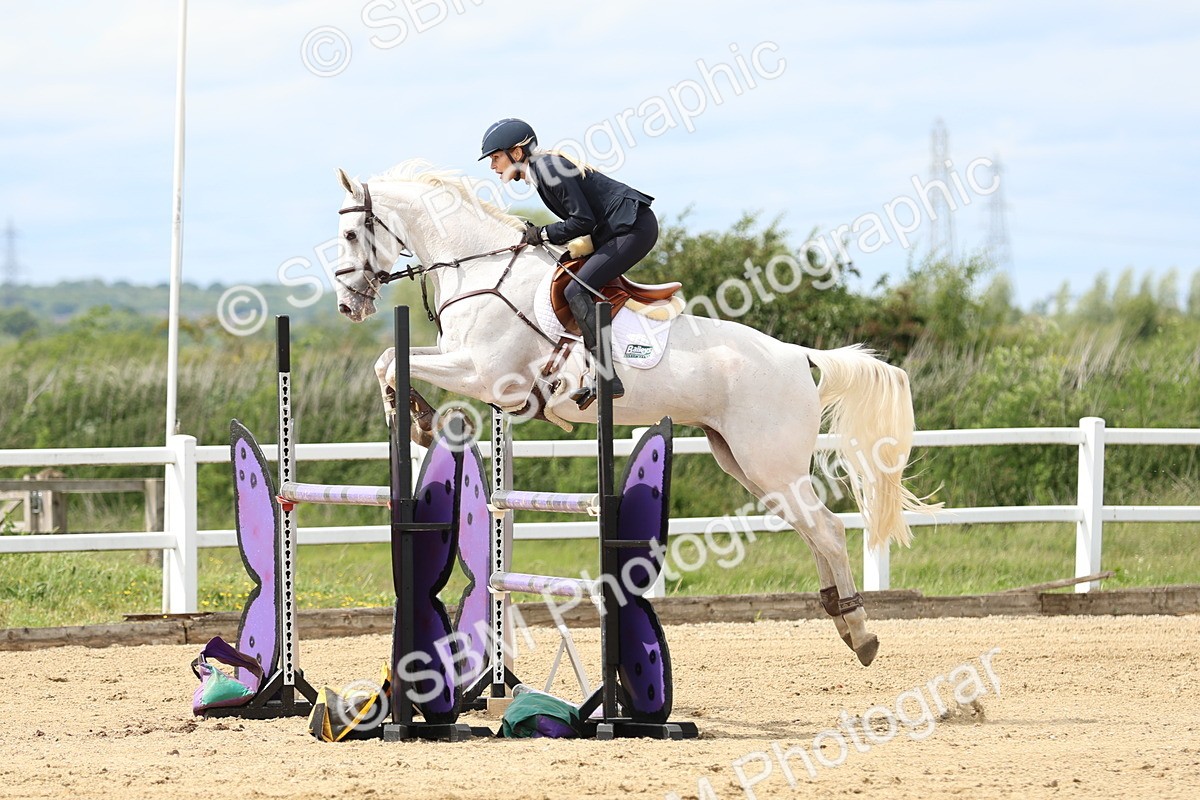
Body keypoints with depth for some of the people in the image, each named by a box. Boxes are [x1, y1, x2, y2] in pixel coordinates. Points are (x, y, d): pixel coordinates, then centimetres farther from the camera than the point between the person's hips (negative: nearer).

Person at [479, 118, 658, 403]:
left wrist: (544, 234, -8)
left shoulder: (549, 168, -15)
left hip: (635, 227, -11)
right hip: (615, 231, 11)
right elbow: (583, 219, 19)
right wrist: (540, 235, 8)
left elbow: (583, 220, -19)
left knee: (577, 291, -19)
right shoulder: (541, 169, 15)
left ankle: (606, 378, -24)